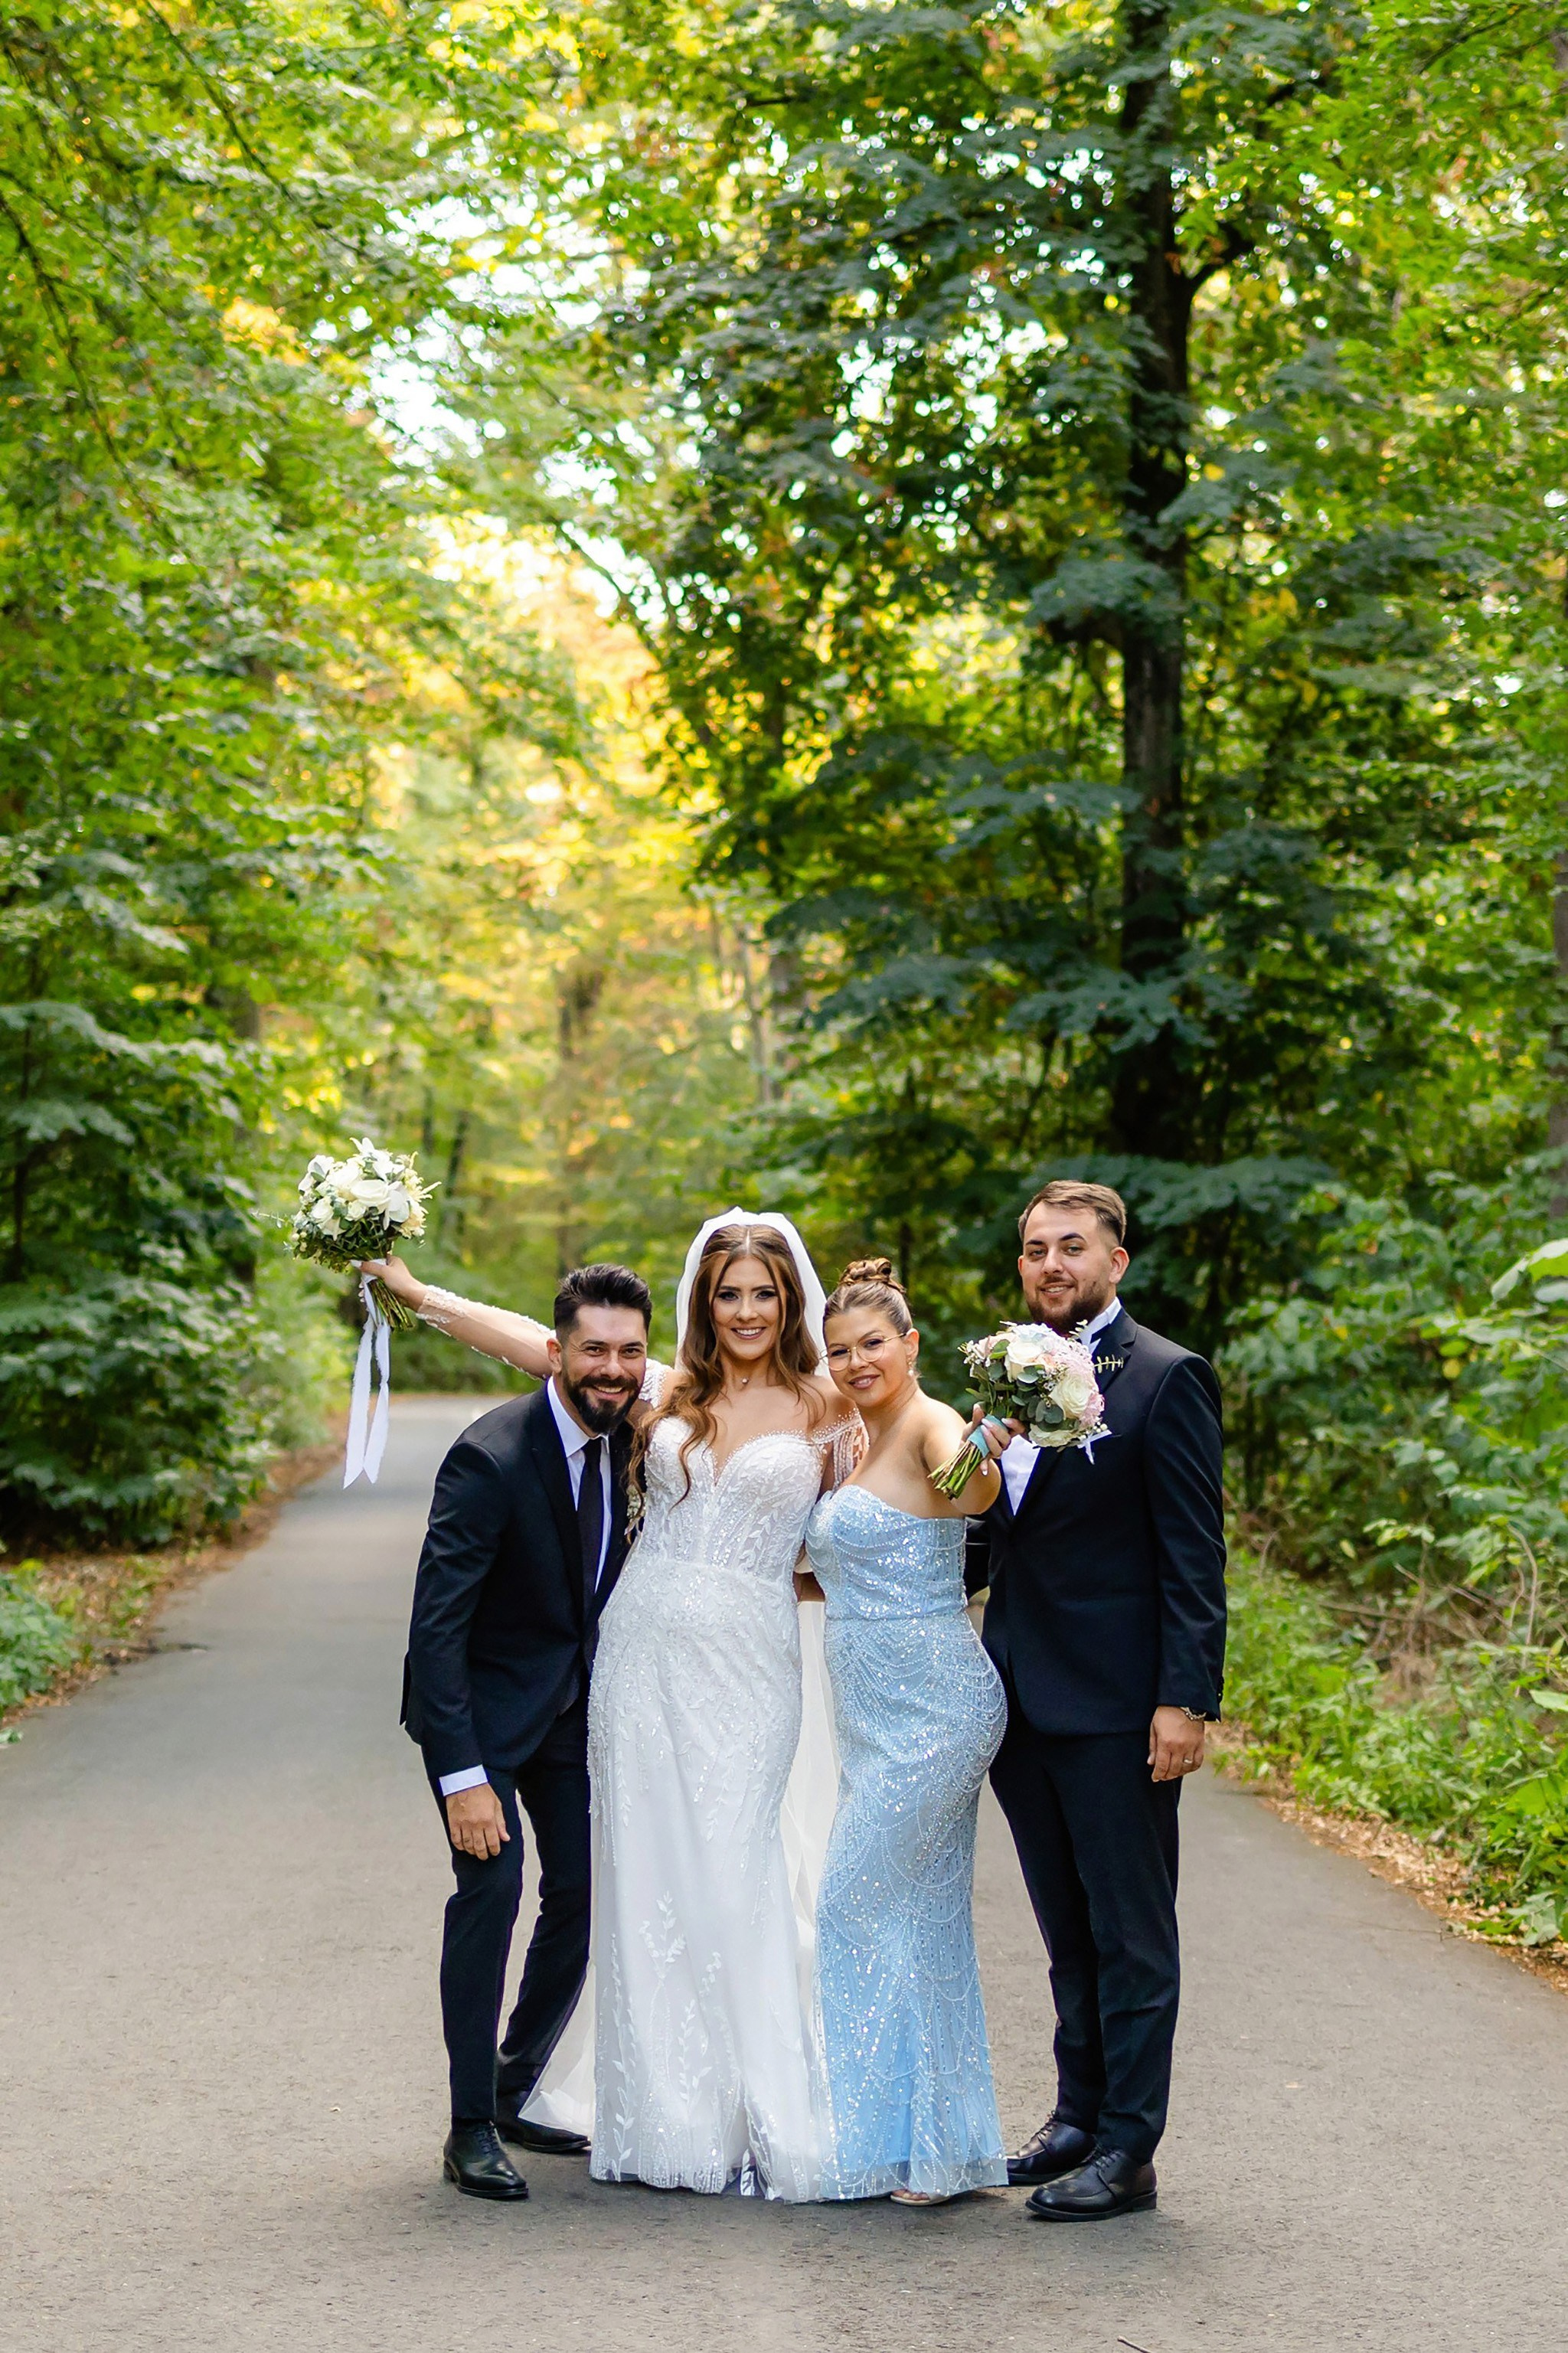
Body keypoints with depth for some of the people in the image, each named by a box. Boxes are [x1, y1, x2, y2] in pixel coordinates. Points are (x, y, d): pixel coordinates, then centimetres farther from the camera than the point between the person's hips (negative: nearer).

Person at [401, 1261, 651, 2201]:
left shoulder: (628, 1437, -6)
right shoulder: (492, 1456, -26)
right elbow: (436, 1626, -27)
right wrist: (463, 1777, -30)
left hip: (577, 1698, 6)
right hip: (482, 1700, -6)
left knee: (584, 1893, 6)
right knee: (492, 1885, -18)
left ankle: (515, 2091, 25)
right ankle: (472, 2127, -7)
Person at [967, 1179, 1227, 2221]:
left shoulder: (1166, 1377, -8)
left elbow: (1194, 1554, -12)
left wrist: (1187, 1699, -18)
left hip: (1117, 1706, -7)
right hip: (1022, 1697, 7)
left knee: (1131, 1931, 1)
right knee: (1068, 1929, 17)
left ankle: (1128, 2151, 6)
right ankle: (1081, 2112, 27)